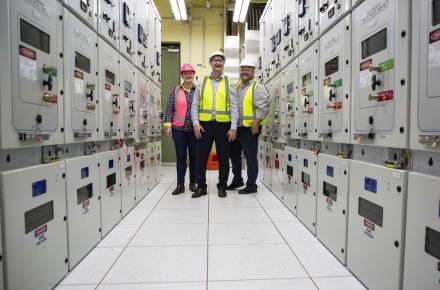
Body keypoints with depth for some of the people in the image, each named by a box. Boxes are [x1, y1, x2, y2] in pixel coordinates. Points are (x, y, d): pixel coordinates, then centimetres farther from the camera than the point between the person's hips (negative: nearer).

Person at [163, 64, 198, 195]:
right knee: (180, 156, 3)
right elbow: (169, 109, 5)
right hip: (179, 129, 0)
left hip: (195, 129, 0)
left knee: (194, 156, 5)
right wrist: (168, 125, -2)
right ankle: (180, 184, 10)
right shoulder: (176, 91, 8)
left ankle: (193, 183, 18)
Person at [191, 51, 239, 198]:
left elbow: (234, 107, 1)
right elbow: (195, 105, 6)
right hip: (205, 125, 1)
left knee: (223, 157, 7)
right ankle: (201, 186, 17)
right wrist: (196, 123, -5)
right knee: (201, 156, 3)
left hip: (223, 125, 0)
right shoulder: (202, 82, 10)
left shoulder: (229, 83, 7)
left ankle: (222, 186, 21)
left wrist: (233, 127, -7)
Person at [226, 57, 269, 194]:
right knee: (234, 154, 17)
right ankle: (237, 180, 35)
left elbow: (264, 108, -15)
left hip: (249, 128, -8)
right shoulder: (236, 86, 15)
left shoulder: (258, 87, -7)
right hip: (236, 127, 8)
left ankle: (251, 185, 13)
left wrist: (256, 124, -20)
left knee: (250, 157, 0)